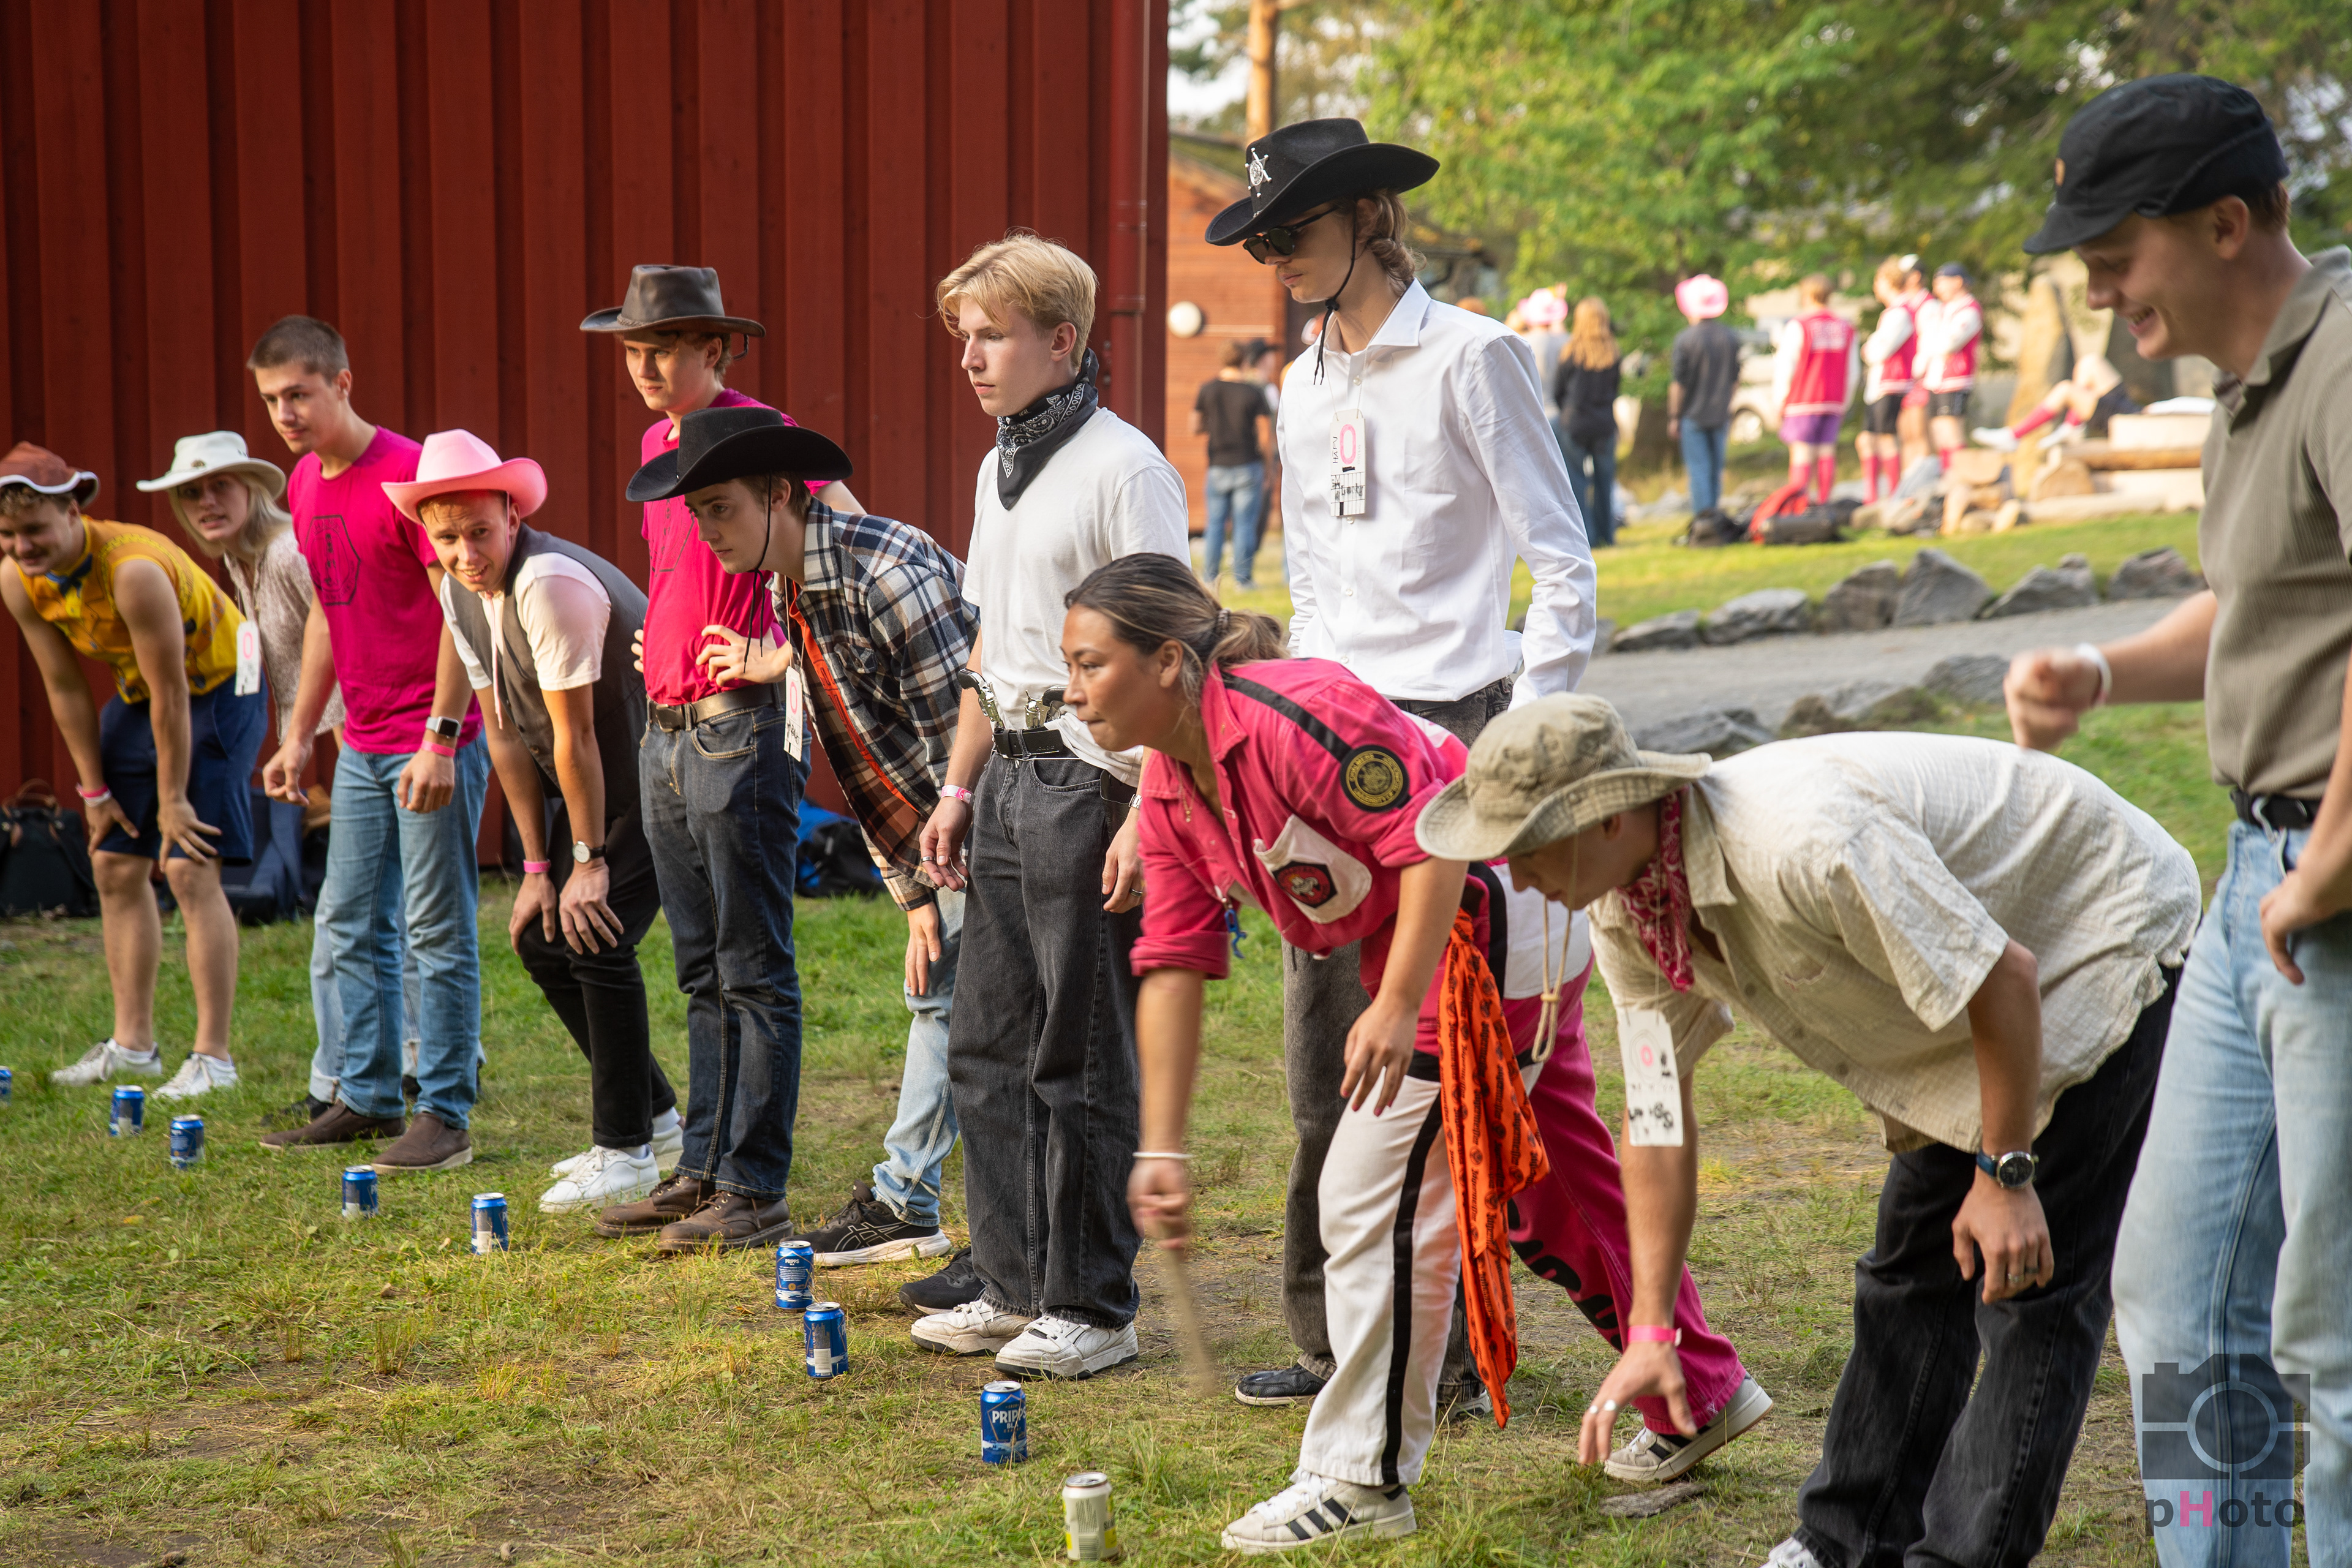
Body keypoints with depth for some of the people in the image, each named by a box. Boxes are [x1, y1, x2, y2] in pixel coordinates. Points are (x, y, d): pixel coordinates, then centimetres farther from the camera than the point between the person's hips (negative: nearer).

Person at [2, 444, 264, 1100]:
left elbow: (171, 695, -28)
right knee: (116, 866, 7)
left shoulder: (134, 570, -35)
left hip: (217, 689, -8)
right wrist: (96, 790, 1)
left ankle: (214, 1057, -11)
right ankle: (132, 1044, 18)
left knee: (191, 869, -15)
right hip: (138, 695, 8)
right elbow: (65, 688, -1)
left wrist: (173, 800, -20)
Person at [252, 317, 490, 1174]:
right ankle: (367, 1098, 20)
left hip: (434, 745, -8)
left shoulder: (407, 474, -15)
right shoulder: (304, 487, 10)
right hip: (362, 746, 8)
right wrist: (299, 735, 18)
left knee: (436, 929, -4)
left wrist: (440, 741, -20)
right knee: (348, 924, 11)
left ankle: (445, 1116, 2)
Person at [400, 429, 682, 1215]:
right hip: (588, 785, 9)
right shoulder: (458, 591, -1)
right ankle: (654, 1116, 23)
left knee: (596, 937, -15)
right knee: (539, 937, 8)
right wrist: (538, 866, 4)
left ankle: (626, 1150, -3)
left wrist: (588, 861, -17)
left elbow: (575, 736, -23)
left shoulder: (550, 583, -28)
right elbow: (504, 733, 4)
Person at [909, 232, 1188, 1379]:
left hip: (1092, 778, -9)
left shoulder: (1123, 470, -11)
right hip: (1010, 775, 9)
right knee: (987, 1044, 12)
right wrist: (959, 787, 19)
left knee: (1083, 1057, -3)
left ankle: (1094, 1308, 7)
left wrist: (1145, 816, -20)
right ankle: (1016, 1288, 22)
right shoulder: (1000, 472, 15)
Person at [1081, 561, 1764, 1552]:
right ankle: (1703, 1393, 37)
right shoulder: (1169, 785, 1)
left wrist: (1397, 1009, -32)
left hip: (1490, 929, -10)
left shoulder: (1295, 715, -28)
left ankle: (1363, 1481, 3)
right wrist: (1161, 1150, -2)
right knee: (1552, 1182, 20)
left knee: (1377, 1199, -8)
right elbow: (1174, 964, 1)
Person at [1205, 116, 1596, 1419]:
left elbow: (1563, 562, -6)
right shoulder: (1303, 391, 16)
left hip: (1453, 728, -7)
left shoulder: (1469, 358, -5)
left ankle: (1453, 1346, 2)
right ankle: (1338, 1337, 15)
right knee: (1328, 1060, 7)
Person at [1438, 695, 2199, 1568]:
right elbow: (1656, 1114, -3)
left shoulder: (1804, 847, -40)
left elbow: (2004, 980, -31)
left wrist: (2005, 1175, -23)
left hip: (2105, 947, -8)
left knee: (2032, 1282, -11)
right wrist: (1650, 1332, -5)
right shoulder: (1623, 910, -12)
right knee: (1911, 1267, 13)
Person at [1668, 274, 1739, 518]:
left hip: (1693, 414, -4)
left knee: (1698, 471, -3)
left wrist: (1673, 418, -4)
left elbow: (1679, 384, -11)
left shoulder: (1685, 339, -12)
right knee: (1716, 471, 12)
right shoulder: (1731, 337, 4)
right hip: (1721, 415, 4)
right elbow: (1735, 381, 10)